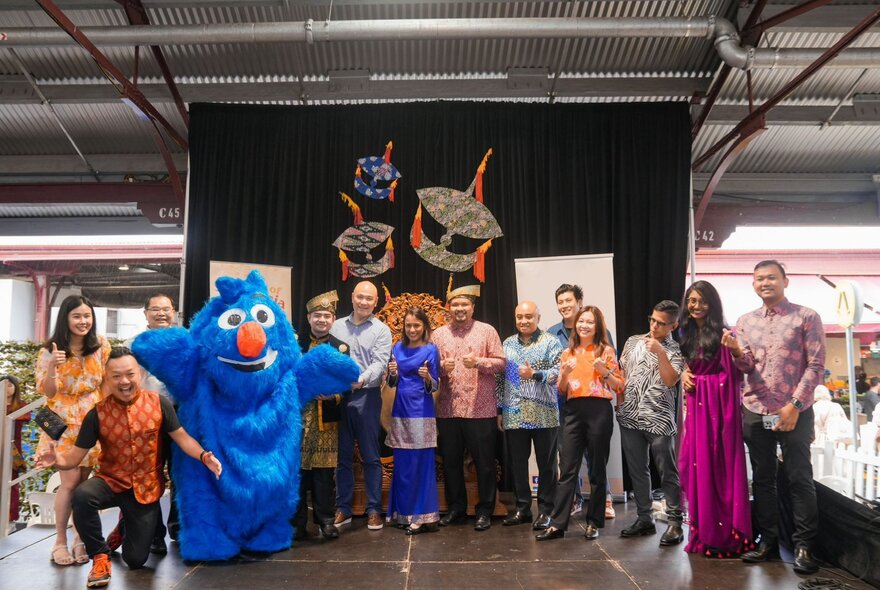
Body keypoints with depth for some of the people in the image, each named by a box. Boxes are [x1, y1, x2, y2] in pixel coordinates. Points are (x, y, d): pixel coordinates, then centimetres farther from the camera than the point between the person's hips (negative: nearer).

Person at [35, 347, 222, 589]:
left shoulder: (159, 403, -10)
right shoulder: (97, 414, -10)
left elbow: (181, 437, -6)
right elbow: (75, 456, -8)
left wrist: (204, 456, -24)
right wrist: (57, 460, -32)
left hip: (147, 488, 0)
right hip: (111, 481, 0)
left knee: (135, 560, 4)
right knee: (82, 495, -37)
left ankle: (127, 523, 42)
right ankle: (100, 556, -11)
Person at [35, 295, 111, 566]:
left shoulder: (100, 345, -1)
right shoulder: (50, 350, -6)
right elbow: (48, 392, -9)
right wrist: (52, 367, -26)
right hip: (65, 421, -2)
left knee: (83, 481, 5)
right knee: (70, 481, -7)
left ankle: (79, 537, 18)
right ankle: (60, 542, 8)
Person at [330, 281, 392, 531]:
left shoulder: (381, 330, 1)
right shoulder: (336, 326, 11)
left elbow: (379, 363, -10)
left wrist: (361, 379, -28)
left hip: (366, 396, -3)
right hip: (338, 396, 3)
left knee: (371, 456, 4)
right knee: (342, 455, 10)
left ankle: (374, 510, 14)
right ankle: (343, 508, 21)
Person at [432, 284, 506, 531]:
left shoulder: (487, 330, 3)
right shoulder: (438, 334, 10)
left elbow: (501, 362, -2)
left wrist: (478, 362, -17)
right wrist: (442, 367, -14)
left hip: (481, 409, -3)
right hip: (448, 409, 3)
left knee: (484, 462, 4)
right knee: (450, 462, 12)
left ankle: (484, 511, 18)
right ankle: (456, 507, 28)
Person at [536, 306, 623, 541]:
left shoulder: (606, 351, 5)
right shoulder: (568, 353, 14)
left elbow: (620, 386, 4)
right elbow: (561, 390, 16)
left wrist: (604, 371, -12)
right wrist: (564, 374, -4)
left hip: (599, 410, -2)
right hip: (574, 411, 3)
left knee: (597, 469, 5)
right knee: (568, 469, 1)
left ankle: (594, 523, 16)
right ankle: (557, 524, 2)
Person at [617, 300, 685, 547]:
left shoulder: (676, 350, -1)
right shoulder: (633, 341, 12)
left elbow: (670, 380, -15)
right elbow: (621, 373, 17)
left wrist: (660, 352, -22)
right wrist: (621, 402, 11)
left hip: (659, 419, -4)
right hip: (630, 417, 5)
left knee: (668, 472, 2)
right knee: (637, 470, 11)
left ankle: (674, 523, 12)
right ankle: (644, 519, 23)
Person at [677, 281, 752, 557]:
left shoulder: (722, 334, -8)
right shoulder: (687, 335, 11)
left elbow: (739, 371, -16)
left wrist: (734, 348, -33)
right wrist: (684, 375, 4)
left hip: (719, 402, -6)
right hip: (696, 404, 6)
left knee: (721, 465, -2)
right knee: (697, 464, 8)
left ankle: (724, 534, 9)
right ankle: (703, 532, 20)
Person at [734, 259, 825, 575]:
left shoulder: (807, 317, -3)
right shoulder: (745, 321, 9)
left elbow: (816, 365, -7)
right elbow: (747, 367, 6)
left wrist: (794, 405, -13)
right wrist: (738, 353, -17)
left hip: (795, 412, -4)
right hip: (755, 412, 4)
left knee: (799, 480, 2)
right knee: (762, 479, 9)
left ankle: (804, 546, 13)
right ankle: (768, 540, 20)